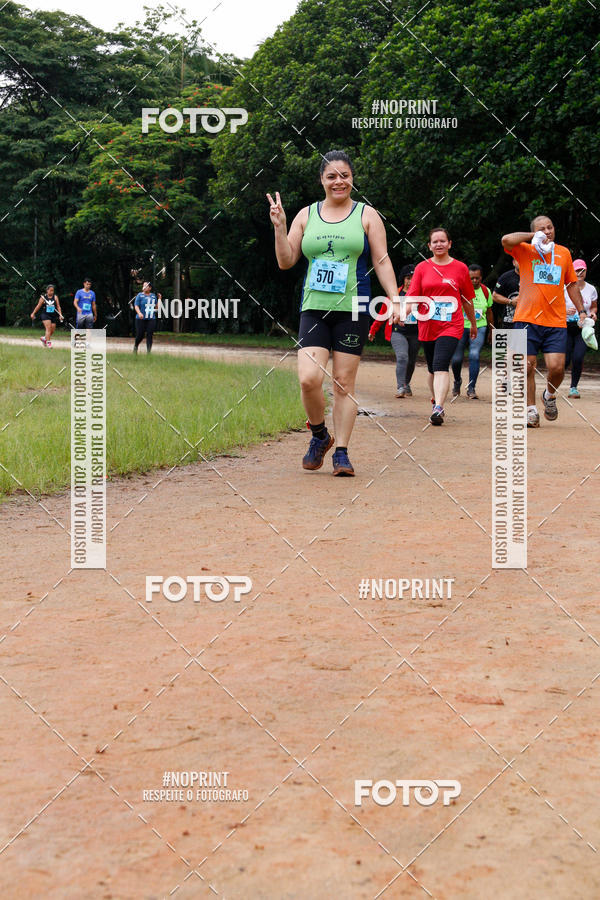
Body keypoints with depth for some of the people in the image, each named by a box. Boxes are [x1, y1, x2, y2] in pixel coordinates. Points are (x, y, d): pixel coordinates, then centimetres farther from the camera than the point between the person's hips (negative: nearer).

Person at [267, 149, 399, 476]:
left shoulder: (367, 215, 6)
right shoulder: (306, 215, 12)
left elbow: (382, 262, 4)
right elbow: (286, 262, 11)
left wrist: (394, 298, -8)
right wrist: (279, 227, -3)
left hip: (353, 309, -1)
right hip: (313, 308, 2)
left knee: (344, 383, -1)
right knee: (309, 378, -13)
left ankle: (341, 452, 8)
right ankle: (319, 435, 13)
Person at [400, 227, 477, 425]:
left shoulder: (460, 268, 5)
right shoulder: (422, 267, 7)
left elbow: (468, 299, 14)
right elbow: (413, 296, 1)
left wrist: (473, 324, 22)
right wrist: (402, 312, -18)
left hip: (451, 326, -3)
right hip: (427, 326, 3)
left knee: (441, 366, -21)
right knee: (433, 369, 14)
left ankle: (438, 408, -29)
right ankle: (436, 400, 36)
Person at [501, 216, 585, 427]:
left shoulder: (564, 253, 14)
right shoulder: (525, 251, 4)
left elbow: (572, 284, 23)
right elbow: (506, 240, -16)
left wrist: (581, 310, 16)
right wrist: (535, 236, -8)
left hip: (556, 322, 2)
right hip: (526, 319, -2)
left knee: (557, 367, -7)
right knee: (527, 367, -2)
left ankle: (549, 396, 23)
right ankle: (531, 411, 8)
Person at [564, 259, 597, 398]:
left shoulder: (591, 289, 7)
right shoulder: (565, 288, -2)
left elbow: (594, 306, 21)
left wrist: (593, 313, -1)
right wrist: (566, 311, -19)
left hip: (583, 328, 2)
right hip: (567, 327, -2)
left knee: (578, 358, -13)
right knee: (565, 360, -6)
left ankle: (573, 387, 6)